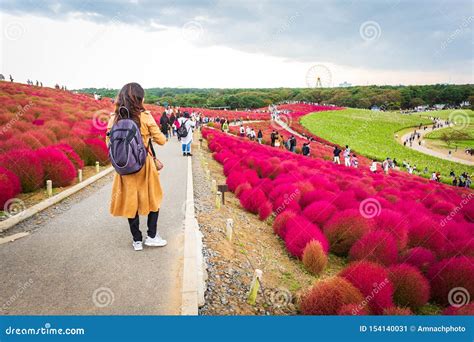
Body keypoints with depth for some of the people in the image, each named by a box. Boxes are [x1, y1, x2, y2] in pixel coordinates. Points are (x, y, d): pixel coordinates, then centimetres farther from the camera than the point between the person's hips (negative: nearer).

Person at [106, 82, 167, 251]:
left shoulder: (114, 118, -4)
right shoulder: (145, 116, -12)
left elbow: (109, 142, 4)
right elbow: (161, 140, -8)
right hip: (144, 165, -3)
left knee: (130, 201, 13)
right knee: (153, 198, 17)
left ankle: (137, 240, 21)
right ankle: (152, 236, 20)